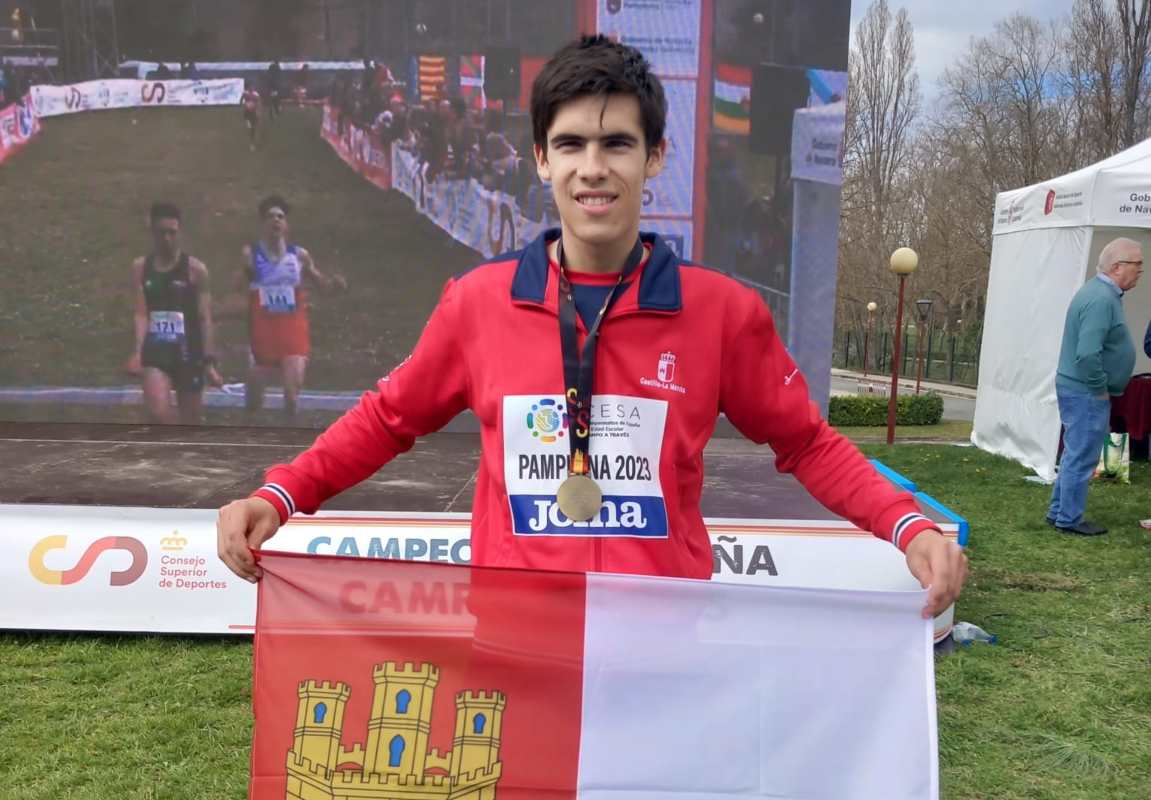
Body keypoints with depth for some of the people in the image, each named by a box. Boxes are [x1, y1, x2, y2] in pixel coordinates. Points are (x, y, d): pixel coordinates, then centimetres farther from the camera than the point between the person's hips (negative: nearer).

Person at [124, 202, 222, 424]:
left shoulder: (195, 269, -1)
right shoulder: (141, 267, 5)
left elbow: (205, 319, -2)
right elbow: (141, 313, -1)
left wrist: (209, 361, -6)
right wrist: (138, 351, -16)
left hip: (188, 353, -1)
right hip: (156, 352, 1)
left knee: (191, 423, 8)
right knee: (157, 413, -20)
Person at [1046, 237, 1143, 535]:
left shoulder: (1099, 291, 11)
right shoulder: (1102, 299, -22)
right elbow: (1088, 355, -31)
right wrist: (1101, 388, -18)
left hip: (1076, 388, 10)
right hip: (1086, 392, -10)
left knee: (1075, 455, 18)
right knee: (1081, 459, 0)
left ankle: (1059, 513, 27)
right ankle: (1069, 520, 11)